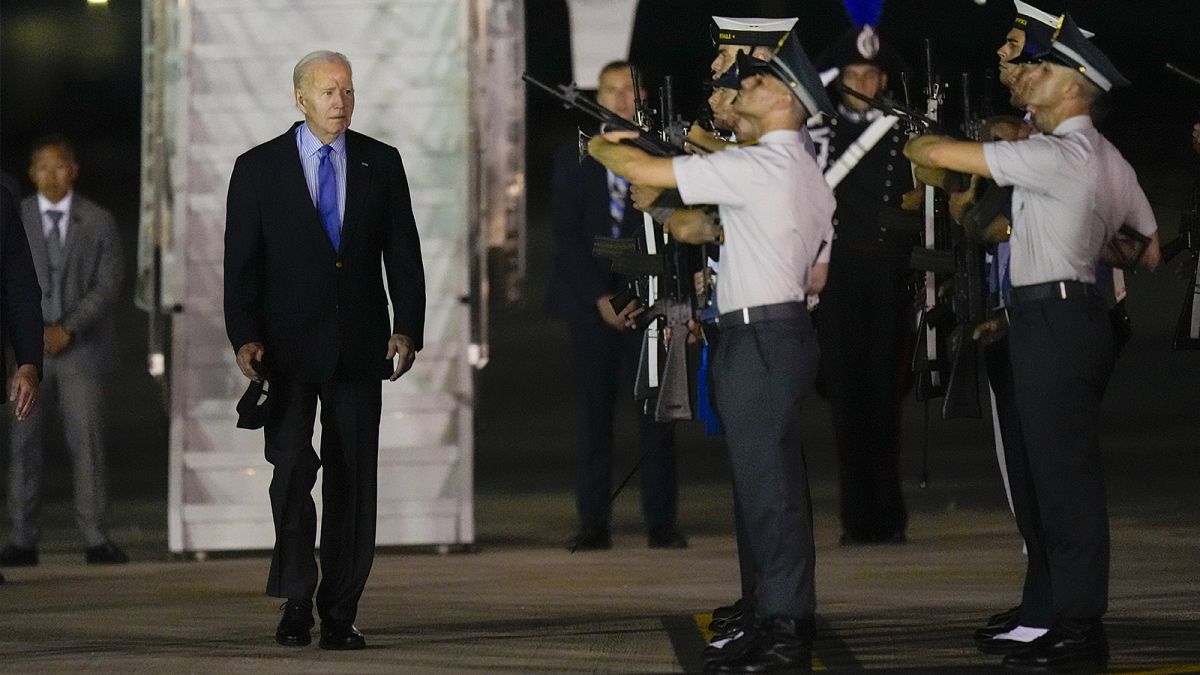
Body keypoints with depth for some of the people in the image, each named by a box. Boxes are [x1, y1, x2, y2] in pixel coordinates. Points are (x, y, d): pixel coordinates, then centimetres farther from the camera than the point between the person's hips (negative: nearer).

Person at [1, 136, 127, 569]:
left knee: (87, 442, -5)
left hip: (80, 348, 0)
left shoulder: (98, 222, 7)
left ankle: (95, 539, -3)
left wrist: (68, 328, -11)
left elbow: (108, 284, 0)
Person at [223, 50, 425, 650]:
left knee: (352, 481, 3)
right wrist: (245, 337, -11)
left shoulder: (381, 163, 8)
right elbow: (241, 262, 0)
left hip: (358, 346, 2)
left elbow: (402, 254, 7)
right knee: (292, 466, -13)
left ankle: (340, 612, 9)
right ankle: (296, 602, -2)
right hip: (288, 346, -2)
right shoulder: (259, 168, 3)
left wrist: (407, 329, -5)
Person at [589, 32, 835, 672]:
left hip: (757, 337, -10)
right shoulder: (811, 175, 17)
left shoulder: (756, 165, -14)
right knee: (776, 481, 11)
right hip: (790, 327, 10)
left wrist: (601, 146, 5)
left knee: (767, 482, -9)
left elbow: (643, 169, -15)